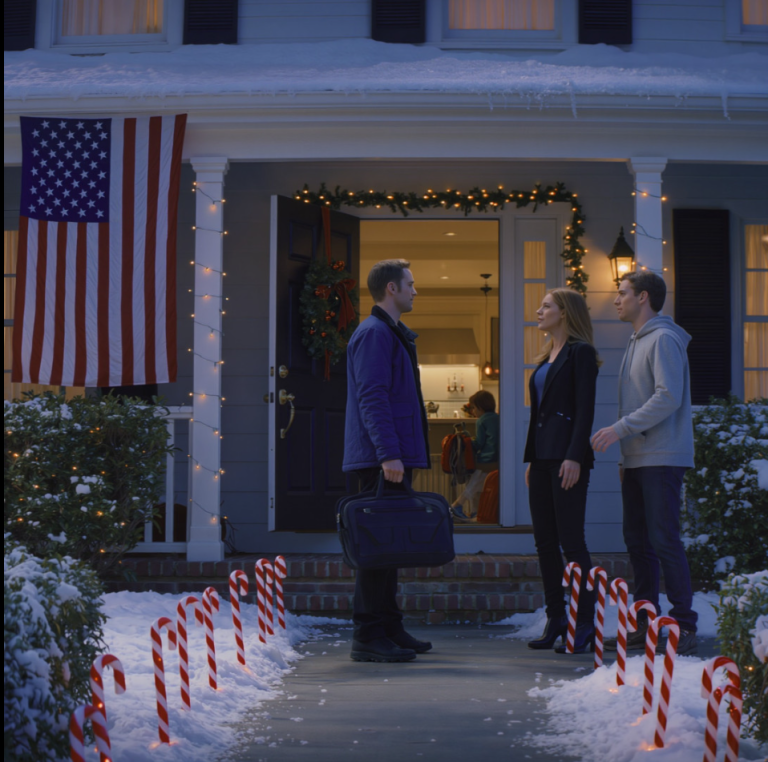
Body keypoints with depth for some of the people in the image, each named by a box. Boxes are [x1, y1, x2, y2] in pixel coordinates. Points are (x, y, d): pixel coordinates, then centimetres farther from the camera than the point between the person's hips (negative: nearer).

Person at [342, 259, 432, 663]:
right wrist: (388, 454, -25)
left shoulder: (392, 334, 21)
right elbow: (372, 398, -20)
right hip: (380, 461, -10)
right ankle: (369, 636, -6)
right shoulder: (374, 334, -12)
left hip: (392, 459, 10)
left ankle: (389, 629, 20)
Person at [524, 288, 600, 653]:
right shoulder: (547, 357, 19)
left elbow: (585, 409, -13)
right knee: (544, 541, 8)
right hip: (542, 456, 9)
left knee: (571, 541, -7)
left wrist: (574, 457, -20)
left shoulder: (580, 353, -6)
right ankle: (556, 619, 14)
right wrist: (531, 458, 17)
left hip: (567, 456, -9)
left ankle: (586, 624, -2)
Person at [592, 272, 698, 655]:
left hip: (661, 459, -10)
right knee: (637, 540, 9)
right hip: (638, 460, 10)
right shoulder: (637, 341, 21)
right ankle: (644, 624, 15)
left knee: (664, 540, -10)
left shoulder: (663, 339, -10)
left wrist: (621, 428, -20)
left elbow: (668, 397, -20)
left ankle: (684, 627, -7)